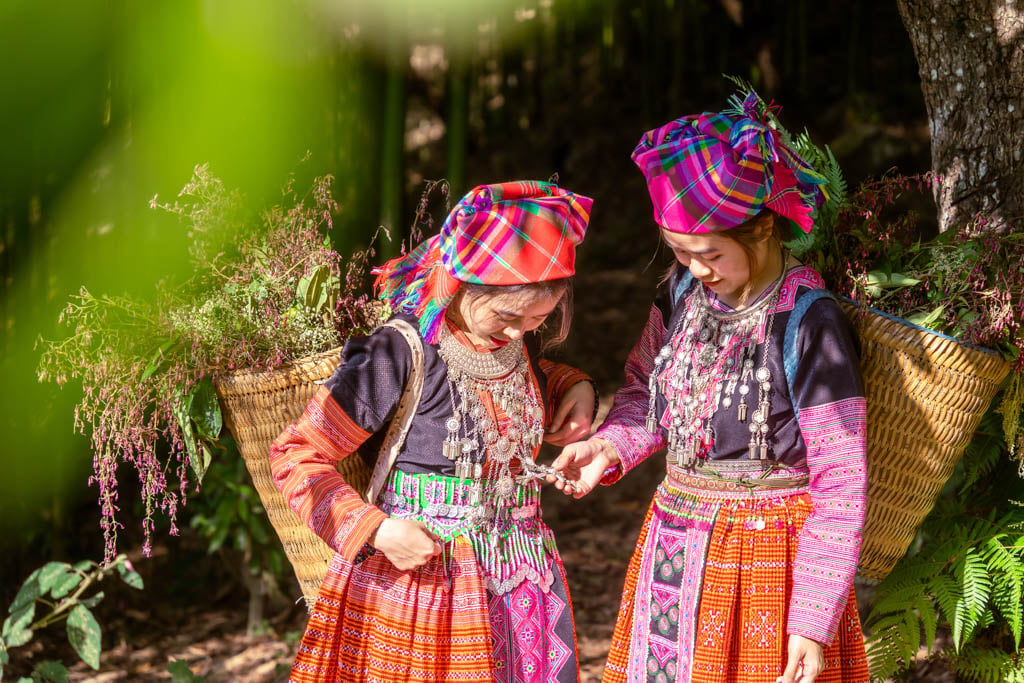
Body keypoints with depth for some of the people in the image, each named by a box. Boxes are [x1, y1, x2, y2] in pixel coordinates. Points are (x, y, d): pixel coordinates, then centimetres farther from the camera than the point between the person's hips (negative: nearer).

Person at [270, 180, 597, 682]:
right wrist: (375, 530, -22)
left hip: (524, 578, 6)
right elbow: (295, 457, -14)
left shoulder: (516, 340, 2)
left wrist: (573, 387, 7)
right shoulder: (397, 358, -19)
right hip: (418, 579, -6)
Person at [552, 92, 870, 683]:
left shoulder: (808, 326, -18)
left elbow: (841, 487, -16)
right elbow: (646, 392, 17)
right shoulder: (683, 293, 0)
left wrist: (814, 621, -17)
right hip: (674, 541, 6)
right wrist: (609, 445, -6)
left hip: (766, 554, -6)